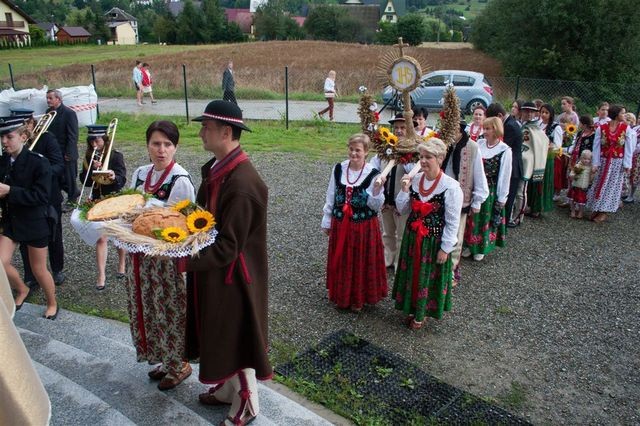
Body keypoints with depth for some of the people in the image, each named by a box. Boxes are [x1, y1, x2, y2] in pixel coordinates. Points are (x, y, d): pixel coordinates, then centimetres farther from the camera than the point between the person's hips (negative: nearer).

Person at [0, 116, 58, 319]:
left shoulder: (39, 162, -17)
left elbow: (41, 196, -22)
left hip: (35, 222, -5)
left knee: (38, 269, 8)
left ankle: (52, 304, 31)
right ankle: (22, 290, 29)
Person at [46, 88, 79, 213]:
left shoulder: (69, 113, -13)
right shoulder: (48, 112, 8)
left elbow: (73, 135, -15)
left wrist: (68, 153, -18)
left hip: (65, 153, -7)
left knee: (69, 177, 3)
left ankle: (71, 200, 19)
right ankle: (74, 193, 29)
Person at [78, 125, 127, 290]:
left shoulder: (116, 156, -11)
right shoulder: (89, 157, 2)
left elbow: (122, 180, -19)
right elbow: (84, 181, -1)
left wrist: (114, 177, -41)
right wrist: (92, 169, -18)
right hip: (97, 201, 3)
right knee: (100, 238, 1)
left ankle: (122, 264, 35)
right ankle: (101, 275, 4)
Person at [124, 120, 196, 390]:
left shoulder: (180, 180, -17)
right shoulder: (140, 173, 5)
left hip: (168, 259, -7)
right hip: (141, 255, 7)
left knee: (170, 312, 7)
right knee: (148, 309, 18)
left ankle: (180, 365, 29)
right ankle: (164, 360, 39)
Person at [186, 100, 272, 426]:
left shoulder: (242, 184, -29)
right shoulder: (216, 167, 1)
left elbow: (228, 247, -28)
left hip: (232, 276, -9)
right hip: (213, 270, 9)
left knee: (235, 339, 10)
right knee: (219, 335, 24)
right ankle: (226, 389, 46)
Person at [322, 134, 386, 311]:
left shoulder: (373, 174, -11)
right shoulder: (338, 169, -2)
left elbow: (376, 206, -9)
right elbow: (330, 198, 6)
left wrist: (377, 190, -27)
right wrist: (327, 221, 9)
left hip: (364, 226, -3)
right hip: (340, 224, 3)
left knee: (361, 262, 9)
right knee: (341, 261, 14)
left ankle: (359, 298, 29)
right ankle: (341, 296, 34)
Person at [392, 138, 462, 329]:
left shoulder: (451, 186, -19)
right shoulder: (415, 179, -3)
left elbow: (452, 222, -14)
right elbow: (403, 210, 4)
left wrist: (445, 248, -12)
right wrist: (405, 190, -11)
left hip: (434, 241, -5)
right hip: (412, 236, 5)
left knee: (429, 276, 11)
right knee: (411, 273, 17)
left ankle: (421, 314, 33)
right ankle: (412, 308, 39)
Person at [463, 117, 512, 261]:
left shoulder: (505, 150, -13)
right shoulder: (479, 144, 0)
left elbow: (505, 175, -8)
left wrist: (502, 198, -6)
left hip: (491, 191, -4)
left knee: (486, 219, 10)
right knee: (472, 218, 12)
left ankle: (482, 248, 26)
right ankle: (470, 245, 28)